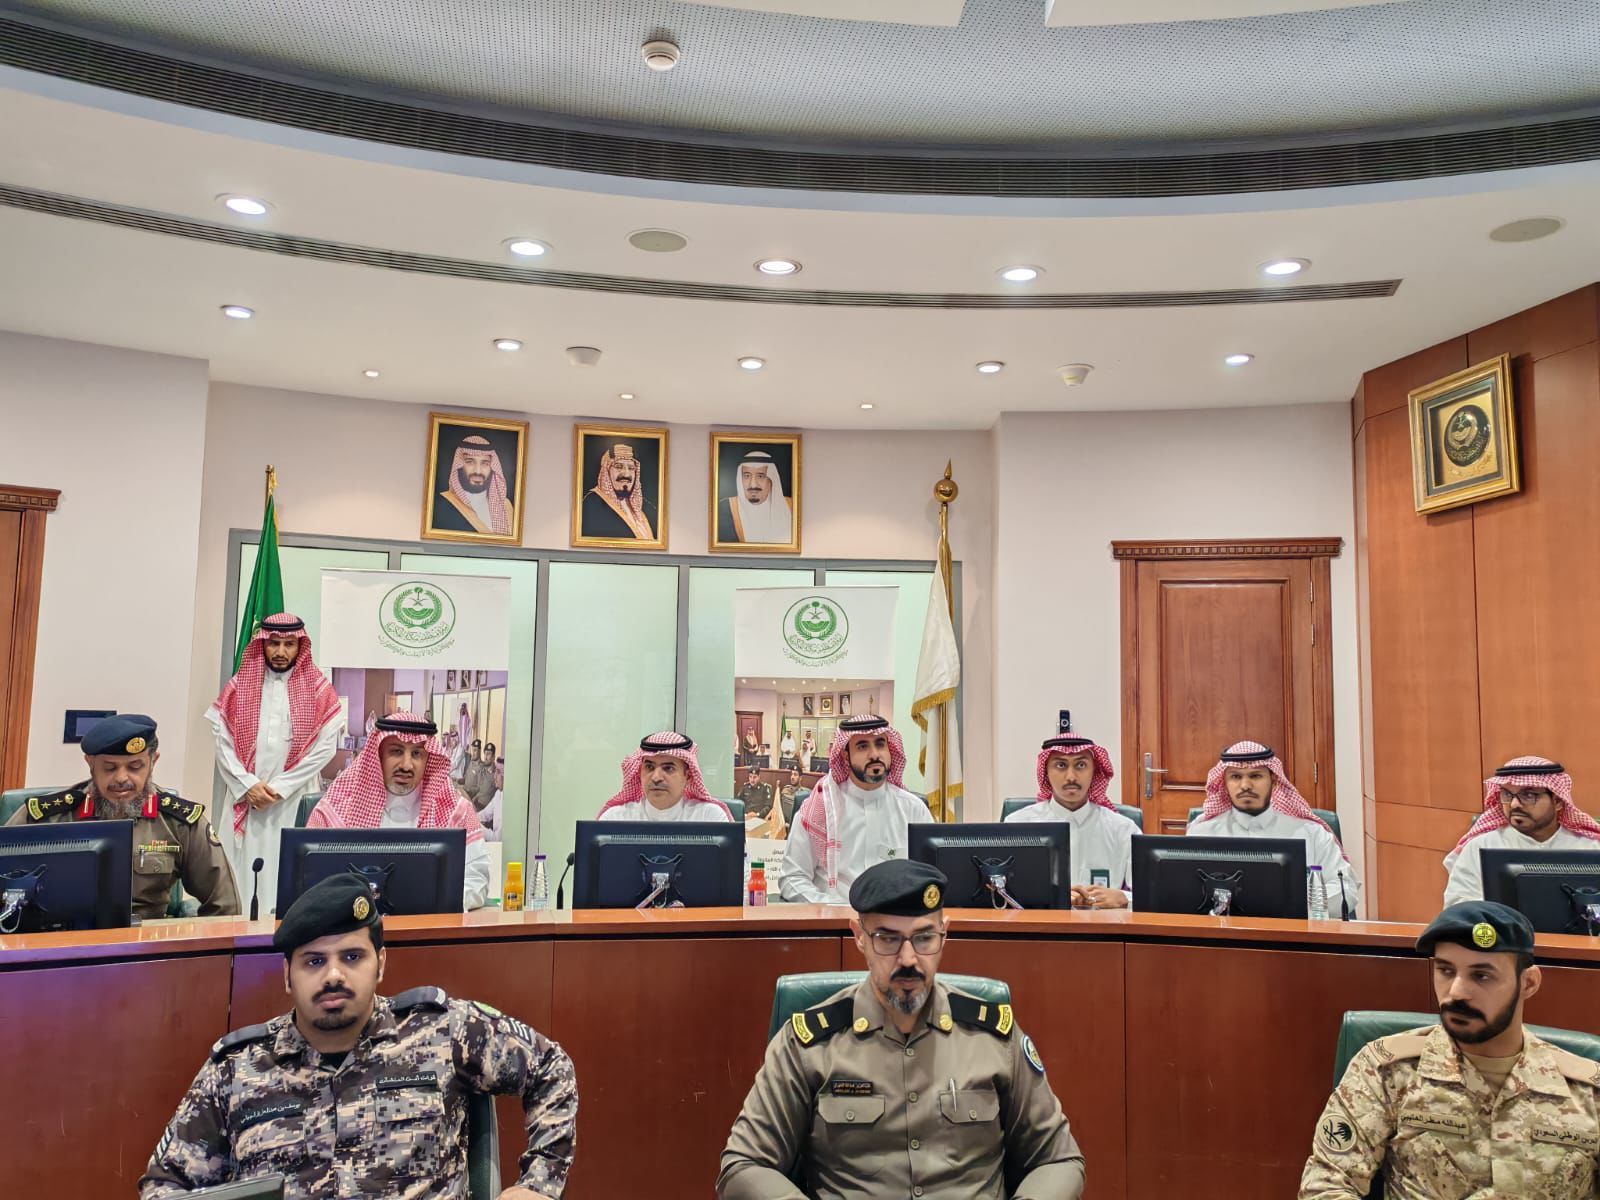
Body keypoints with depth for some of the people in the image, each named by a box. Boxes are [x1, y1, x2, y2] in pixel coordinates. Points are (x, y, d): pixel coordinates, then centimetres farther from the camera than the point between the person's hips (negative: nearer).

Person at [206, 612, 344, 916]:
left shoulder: (319, 689, 2)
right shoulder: (239, 685, 8)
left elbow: (326, 746, -5)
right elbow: (222, 742, 3)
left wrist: (279, 787, -8)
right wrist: (247, 785, -9)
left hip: (296, 798, -2)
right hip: (245, 797, 2)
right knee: (241, 867, 2)